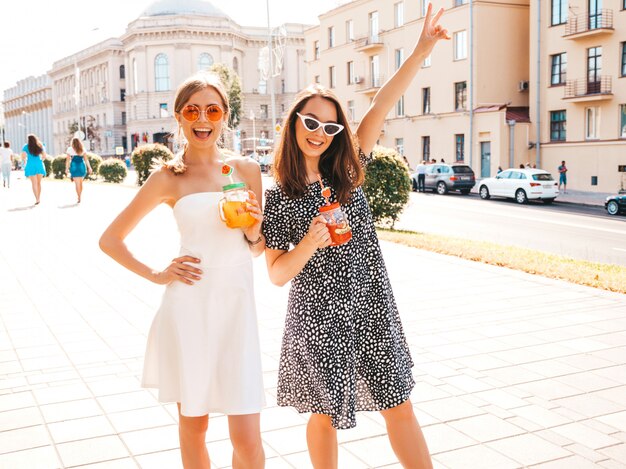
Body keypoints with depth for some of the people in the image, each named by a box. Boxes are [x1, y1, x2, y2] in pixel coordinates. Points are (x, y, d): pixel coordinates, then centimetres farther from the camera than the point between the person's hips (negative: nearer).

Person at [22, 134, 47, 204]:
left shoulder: (26, 147, 0)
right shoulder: (40, 146, 9)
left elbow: (23, 157, -6)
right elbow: (45, 156, 9)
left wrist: (25, 160, 15)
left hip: (31, 166, -2)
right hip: (39, 165, 2)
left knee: (34, 183, -3)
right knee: (39, 183, 11)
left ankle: (37, 199, -12)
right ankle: (39, 198, 11)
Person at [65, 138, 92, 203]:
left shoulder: (70, 149, 5)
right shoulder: (82, 149, 11)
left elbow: (68, 159, 0)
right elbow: (86, 159, 6)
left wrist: (67, 168, 2)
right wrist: (89, 167, 7)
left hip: (74, 166, -3)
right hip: (82, 166, 3)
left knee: (77, 183, -4)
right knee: (80, 183, 15)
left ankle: (79, 199, -6)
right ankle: (79, 197, 19)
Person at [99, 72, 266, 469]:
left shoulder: (247, 169, 9)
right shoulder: (168, 177, 3)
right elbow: (110, 239, 10)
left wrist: (254, 230, -4)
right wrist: (156, 275, 3)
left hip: (237, 306, 1)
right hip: (188, 307, -1)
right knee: (193, 423, 11)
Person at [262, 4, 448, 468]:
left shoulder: (347, 172, 2)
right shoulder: (277, 198, -5)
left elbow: (381, 106, -6)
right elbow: (277, 274, -5)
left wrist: (423, 48, -12)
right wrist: (310, 243, -23)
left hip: (372, 308, 3)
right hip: (319, 318, -2)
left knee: (399, 407, 10)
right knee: (325, 412, 13)